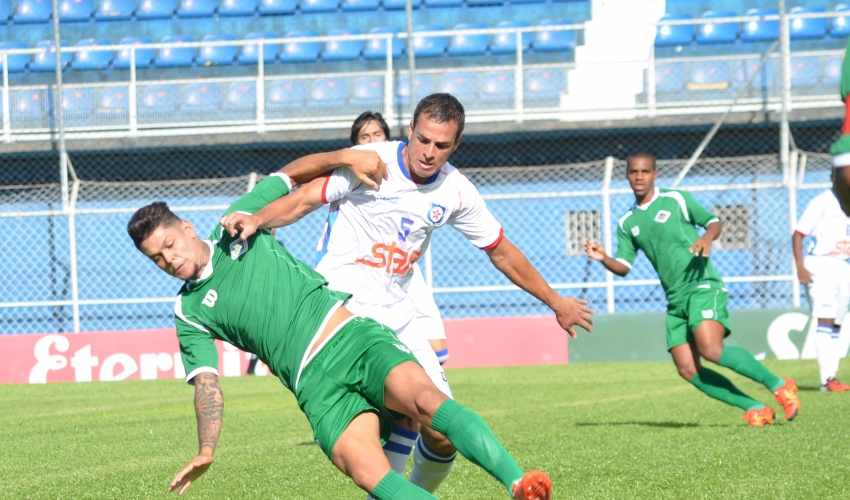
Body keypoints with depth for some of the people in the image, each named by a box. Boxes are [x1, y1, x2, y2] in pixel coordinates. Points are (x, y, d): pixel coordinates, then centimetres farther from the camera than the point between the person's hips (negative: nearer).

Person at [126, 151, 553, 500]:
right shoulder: (190, 313, 15)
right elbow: (207, 387, 9)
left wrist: (341, 156, 4)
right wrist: (206, 452, -6)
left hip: (354, 337, -1)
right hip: (317, 385, 1)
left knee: (427, 401, -30)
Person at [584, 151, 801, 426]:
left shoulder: (676, 199, 1)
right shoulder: (627, 223, 15)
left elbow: (713, 221, 4)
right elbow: (623, 266, 12)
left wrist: (707, 237, -18)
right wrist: (603, 258, -9)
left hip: (702, 287, -6)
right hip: (675, 300, 6)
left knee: (712, 350, -27)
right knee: (688, 370, -8)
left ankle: (778, 385, -15)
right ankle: (756, 409, -4)